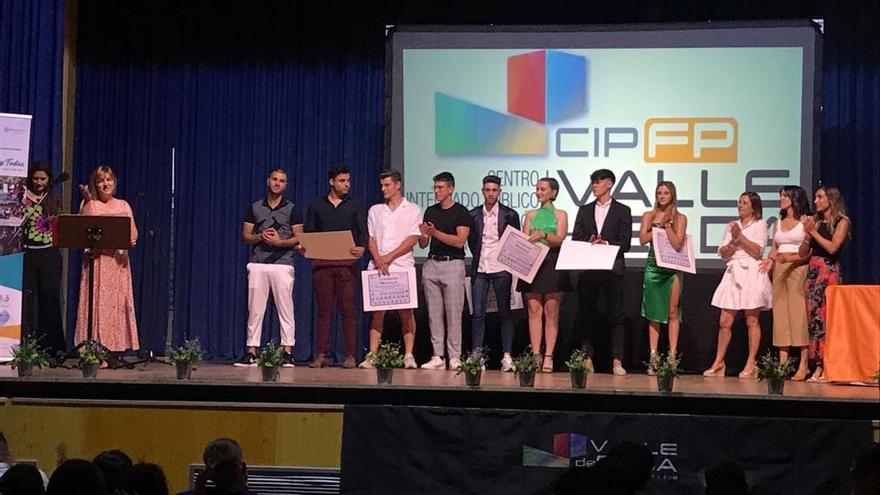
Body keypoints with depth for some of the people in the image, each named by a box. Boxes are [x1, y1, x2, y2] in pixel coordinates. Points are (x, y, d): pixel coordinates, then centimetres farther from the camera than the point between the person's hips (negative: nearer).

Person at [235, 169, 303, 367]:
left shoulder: (292, 209, 7)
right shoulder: (254, 208, 13)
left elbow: (298, 239, 2)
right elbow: (246, 235, 11)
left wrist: (280, 241, -13)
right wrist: (260, 237, -9)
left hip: (283, 264, -2)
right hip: (257, 263, 2)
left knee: (285, 309, -4)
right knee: (255, 309, 0)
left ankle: (287, 351, -2)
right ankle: (251, 352, 2)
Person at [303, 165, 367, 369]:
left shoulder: (355, 205, 10)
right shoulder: (316, 205, 12)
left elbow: (363, 231, 2)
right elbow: (308, 234, 11)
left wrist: (362, 247, -19)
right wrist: (303, 247, -10)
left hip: (347, 262, -1)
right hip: (321, 263, 1)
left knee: (348, 308, -5)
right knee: (324, 309, 1)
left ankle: (350, 355, -3)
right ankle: (321, 354, 2)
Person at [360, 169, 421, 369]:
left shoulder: (412, 210, 6)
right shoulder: (375, 210, 16)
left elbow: (412, 240, -3)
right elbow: (370, 238, 9)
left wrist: (389, 257, -10)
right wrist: (378, 259, -9)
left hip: (402, 266, -3)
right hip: (378, 267, 3)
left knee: (406, 312, -4)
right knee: (377, 311, -1)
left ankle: (409, 356, -4)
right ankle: (372, 355, -4)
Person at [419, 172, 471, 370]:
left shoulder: (461, 212, -3)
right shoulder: (431, 211, 13)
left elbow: (460, 241, -14)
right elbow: (422, 244, 14)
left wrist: (435, 233, -21)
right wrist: (423, 235, -9)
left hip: (453, 263, -6)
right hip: (432, 264, 6)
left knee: (453, 313, -5)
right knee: (434, 313, 4)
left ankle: (454, 358, -2)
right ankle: (437, 356, 7)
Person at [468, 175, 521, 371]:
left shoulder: (510, 215, 1)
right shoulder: (473, 215, 8)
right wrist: (479, 257, 9)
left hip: (501, 269, -2)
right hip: (480, 269, 2)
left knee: (504, 313, 0)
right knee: (477, 313, -2)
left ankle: (507, 355, 1)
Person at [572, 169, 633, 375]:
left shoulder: (622, 211, 5)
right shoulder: (584, 211, 16)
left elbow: (625, 244, -2)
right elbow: (575, 240, 10)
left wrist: (605, 244, -16)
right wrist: (589, 242, -10)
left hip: (612, 270, -3)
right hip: (588, 269, 3)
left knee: (616, 316, -3)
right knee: (586, 316, 3)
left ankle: (617, 361, -4)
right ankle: (587, 359, 7)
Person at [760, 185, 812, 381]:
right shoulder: (779, 223, 19)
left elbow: (811, 250, -7)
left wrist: (791, 257, -20)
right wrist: (770, 260, -3)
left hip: (798, 268, -6)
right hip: (780, 270, 6)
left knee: (799, 313, -11)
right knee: (781, 314, 1)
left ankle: (803, 366, -12)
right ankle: (782, 363, 1)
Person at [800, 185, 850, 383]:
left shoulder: (841, 222, 1)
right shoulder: (815, 221, 17)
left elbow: (832, 247, -11)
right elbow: (803, 252, 13)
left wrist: (813, 232, -8)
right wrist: (807, 233, -3)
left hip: (829, 271, -6)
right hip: (813, 270, 6)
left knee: (827, 318, -11)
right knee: (813, 318, 0)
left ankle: (829, 368, -11)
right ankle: (818, 368, 1)